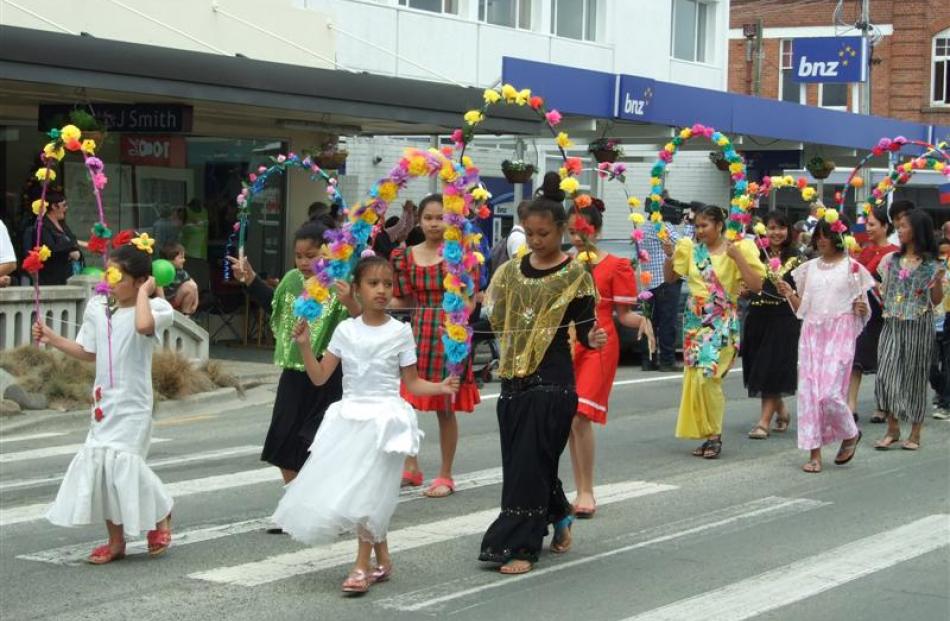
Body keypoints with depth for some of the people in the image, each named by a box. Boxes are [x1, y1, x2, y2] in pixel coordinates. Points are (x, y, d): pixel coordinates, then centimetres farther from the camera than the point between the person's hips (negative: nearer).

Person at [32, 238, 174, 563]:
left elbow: (144, 325, -38)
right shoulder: (97, 308, 8)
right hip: (104, 402, 7)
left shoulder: (152, 308, -12)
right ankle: (116, 541, 16)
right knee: (97, 461, 5)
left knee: (123, 462, -14)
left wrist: (144, 291, -24)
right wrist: (53, 338, 12)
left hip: (132, 405, -7)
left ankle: (160, 516, 14)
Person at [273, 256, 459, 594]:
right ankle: (382, 557, 21)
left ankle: (362, 565, 4)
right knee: (347, 489, 5)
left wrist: (440, 387, -15)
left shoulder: (400, 332, -3)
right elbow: (320, 377, 5)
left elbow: (412, 382, 1)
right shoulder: (345, 330, 3)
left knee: (366, 492, -6)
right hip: (349, 417, 4)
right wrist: (304, 345, -8)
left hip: (384, 417, -4)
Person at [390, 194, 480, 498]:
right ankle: (411, 467, 17)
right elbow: (404, 301, 10)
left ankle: (445, 475, 12)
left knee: (445, 407, 2)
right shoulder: (407, 256, 7)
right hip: (417, 333, 4)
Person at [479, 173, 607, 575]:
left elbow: (584, 328, -7)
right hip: (514, 377, 5)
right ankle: (559, 517, 33)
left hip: (552, 380, -5)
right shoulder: (512, 271, 9)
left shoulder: (574, 276, -5)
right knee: (521, 460, 10)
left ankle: (519, 546, -3)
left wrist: (593, 340, -27)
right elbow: (498, 319, 17)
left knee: (530, 461, -7)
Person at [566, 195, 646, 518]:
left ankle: (587, 492, -6)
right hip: (566, 345, 5)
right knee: (568, 420, 4)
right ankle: (580, 491, 13)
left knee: (580, 417, -16)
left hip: (598, 347, -5)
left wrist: (641, 320, -21)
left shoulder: (615, 266, -3)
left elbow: (623, 313, -3)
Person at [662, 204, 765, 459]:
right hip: (695, 322, 5)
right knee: (695, 378, 3)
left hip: (722, 325, -5)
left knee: (708, 376, -16)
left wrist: (737, 257, -20)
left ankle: (715, 435, -4)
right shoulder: (691, 249, 7)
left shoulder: (738, 249, -5)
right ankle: (708, 434, 13)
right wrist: (669, 255, 0)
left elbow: (756, 286, -13)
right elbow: (670, 277, 17)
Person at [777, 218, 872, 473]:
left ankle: (851, 434, 15)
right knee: (808, 391, -3)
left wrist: (861, 308, -16)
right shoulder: (808, 268, 13)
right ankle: (814, 452, 2)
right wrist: (789, 294, -2)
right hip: (811, 332, 4)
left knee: (829, 392, -13)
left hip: (840, 332, -4)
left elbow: (863, 310, 6)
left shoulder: (852, 267, 2)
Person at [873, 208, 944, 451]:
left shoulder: (931, 264, -4)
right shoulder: (892, 260, 9)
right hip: (892, 324, 4)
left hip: (918, 325, -4)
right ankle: (892, 429, 6)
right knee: (886, 374, -5)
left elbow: (936, 300, -5)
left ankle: (915, 433, 12)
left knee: (914, 376, 3)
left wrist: (938, 280, -21)